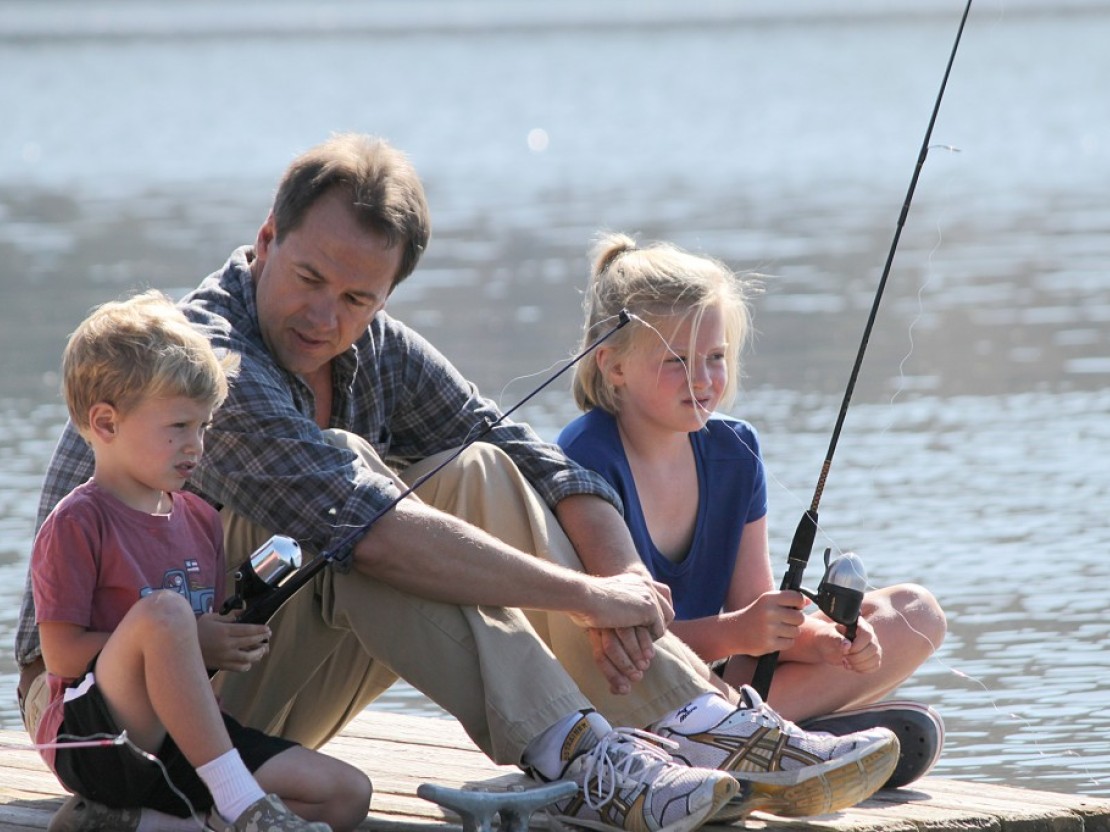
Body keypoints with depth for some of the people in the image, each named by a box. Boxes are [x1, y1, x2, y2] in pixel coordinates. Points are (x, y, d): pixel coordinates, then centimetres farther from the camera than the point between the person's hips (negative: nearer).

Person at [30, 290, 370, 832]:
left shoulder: (201, 520, 14)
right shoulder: (77, 523, -9)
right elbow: (62, 653, -14)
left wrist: (238, 641, -2)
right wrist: (191, 643, -16)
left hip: (181, 740, 8)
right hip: (96, 741, -8)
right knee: (164, 609, -33)